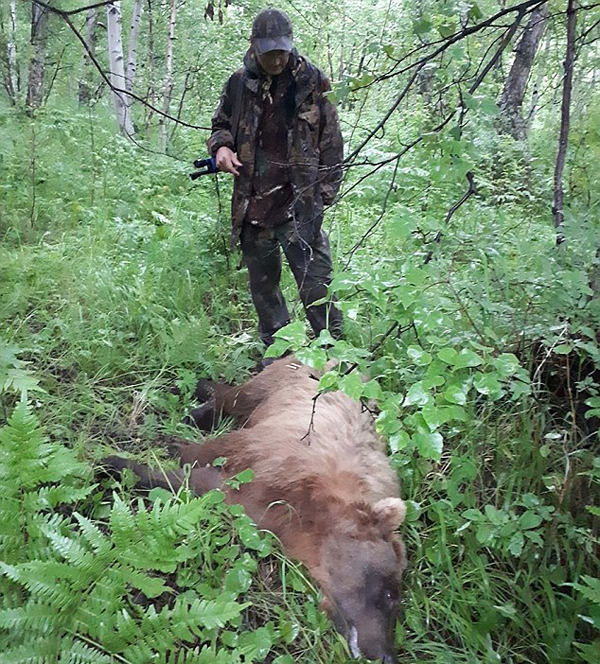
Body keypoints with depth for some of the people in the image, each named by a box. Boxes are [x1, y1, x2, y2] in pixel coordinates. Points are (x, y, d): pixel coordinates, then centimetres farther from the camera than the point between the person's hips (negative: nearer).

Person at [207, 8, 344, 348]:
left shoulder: (312, 81, 0)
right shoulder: (240, 84, 7)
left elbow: (331, 143, 3)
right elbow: (221, 125, 22)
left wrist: (325, 192, -3)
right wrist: (221, 146, -1)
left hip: (299, 204, -4)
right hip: (252, 203, 4)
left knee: (315, 283, -8)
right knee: (262, 284, 13)